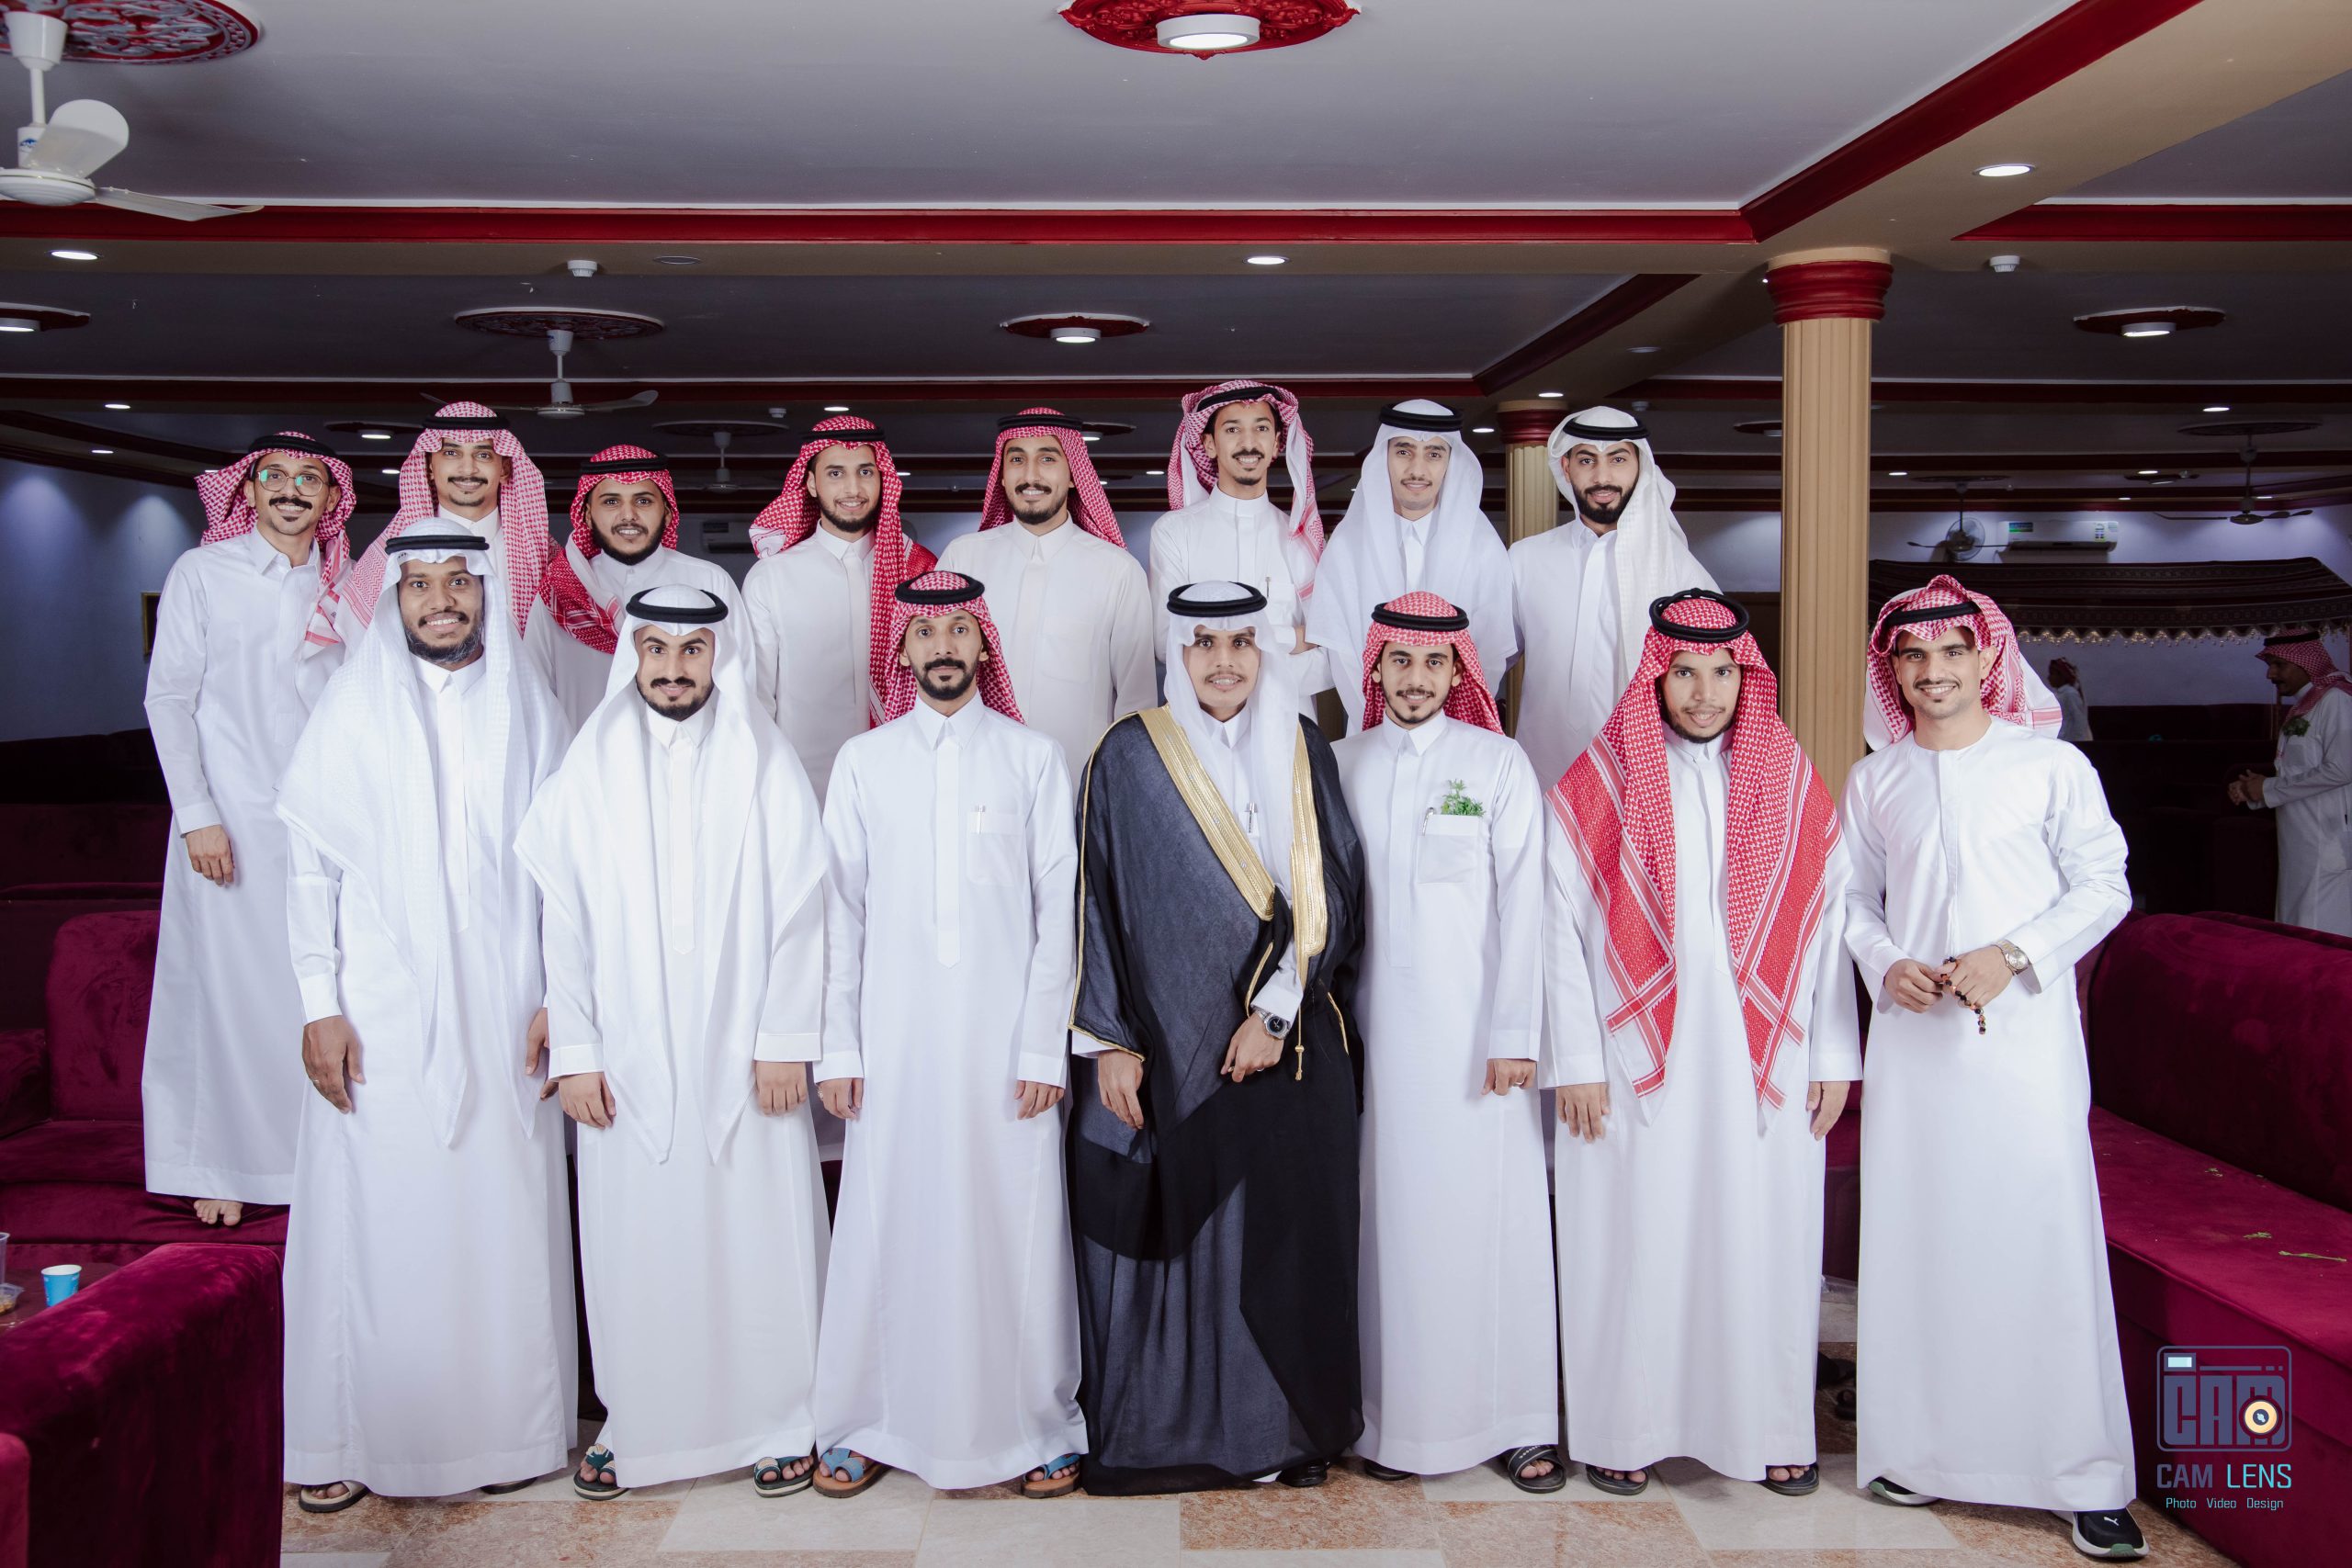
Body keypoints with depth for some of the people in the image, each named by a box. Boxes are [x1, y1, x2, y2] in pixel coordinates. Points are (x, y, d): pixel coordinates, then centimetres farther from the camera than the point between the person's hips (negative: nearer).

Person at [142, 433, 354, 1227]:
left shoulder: (344, 584, 9)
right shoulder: (201, 573, 1)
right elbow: (169, 698, -1)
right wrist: (196, 816, -9)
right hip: (233, 819, -3)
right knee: (229, 984, 0)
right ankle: (221, 1165, 10)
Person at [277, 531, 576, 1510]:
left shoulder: (530, 711, 6)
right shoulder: (353, 708, 2)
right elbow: (311, 865, 1)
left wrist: (559, 993, 1)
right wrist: (320, 1006, -4)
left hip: (503, 1014, 1)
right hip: (379, 1015, -1)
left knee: (503, 1214, 4)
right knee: (373, 1215, 2)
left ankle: (505, 1423, 16)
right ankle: (350, 1437, 15)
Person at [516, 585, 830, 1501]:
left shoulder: (766, 765, 1)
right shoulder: (589, 771, 4)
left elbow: (799, 909, -2)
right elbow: (564, 919, 3)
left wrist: (785, 1041, -7)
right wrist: (574, 1050, -2)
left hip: (745, 1057, -1)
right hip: (629, 1063, 1)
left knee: (759, 1237, 3)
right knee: (636, 1244, 6)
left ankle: (777, 1422, 18)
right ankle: (636, 1423, 22)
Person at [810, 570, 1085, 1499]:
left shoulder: (1032, 758, 5)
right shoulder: (864, 761, 8)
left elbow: (1058, 908, 2)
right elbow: (839, 910, 7)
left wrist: (1045, 1046, -5)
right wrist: (838, 1046, 0)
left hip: (1005, 1037, -1)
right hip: (895, 1037, 1)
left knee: (1014, 1224, 1)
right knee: (889, 1225, 3)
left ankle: (1034, 1423, 14)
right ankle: (869, 1423, 17)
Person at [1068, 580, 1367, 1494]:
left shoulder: (1301, 752, 6)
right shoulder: (1128, 757, 1)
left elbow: (1330, 895, 2)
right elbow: (1097, 902, 0)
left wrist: (1276, 1010, -8)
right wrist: (1110, 1042, -6)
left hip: (1288, 1048, 1)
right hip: (1163, 1045, -1)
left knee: (1282, 1235, 4)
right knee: (1166, 1235, 2)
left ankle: (1282, 1428, 18)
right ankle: (1158, 1432, 16)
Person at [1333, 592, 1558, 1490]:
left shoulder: (1499, 763, 1)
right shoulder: (1342, 765, 9)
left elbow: (1522, 903, -3)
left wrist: (1514, 1035, -8)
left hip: (1472, 1027, -2)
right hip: (1376, 1025, 2)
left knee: (1490, 1212, -1)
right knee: (1392, 1216, 3)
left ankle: (1518, 1423, 8)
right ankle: (1399, 1418, 12)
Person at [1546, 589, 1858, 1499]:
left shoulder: (1793, 784, 6)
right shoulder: (1598, 783, -2)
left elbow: (1829, 922, 5)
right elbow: (1561, 927, -3)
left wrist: (1832, 1057, 1)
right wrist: (1577, 1060, -8)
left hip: (1762, 1065, 2)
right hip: (1639, 1064, -2)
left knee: (1763, 1238, 7)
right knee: (1636, 1241, 4)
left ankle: (1773, 1427, 21)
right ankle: (1626, 1429, 17)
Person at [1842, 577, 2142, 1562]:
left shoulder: (2050, 765, 0)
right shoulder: (1874, 780, 9)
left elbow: (2104, 887, -1)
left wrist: (2010, 955, -13)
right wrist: (1886, 965, -5)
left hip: (2025, 1034, -3)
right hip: (1913, 1037, 3)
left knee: (2044, 1237, -4)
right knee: (1916, 1237, 6)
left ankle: (2084, 1478, 6)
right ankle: (1922, 1449, 18)